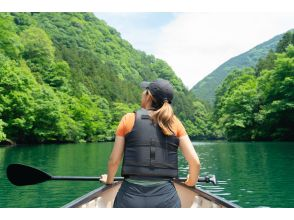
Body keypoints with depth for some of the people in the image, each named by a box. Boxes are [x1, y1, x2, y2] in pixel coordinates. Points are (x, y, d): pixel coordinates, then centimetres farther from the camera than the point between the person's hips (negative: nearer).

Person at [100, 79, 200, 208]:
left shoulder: (129, 119, 0)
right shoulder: (174, 123, 3)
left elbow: (114, 160, 2)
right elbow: (195, 162, 0)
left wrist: (109, 180, 22)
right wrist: (191, 181, 19)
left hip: (131, 197, 0)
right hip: (166, 197, 1)